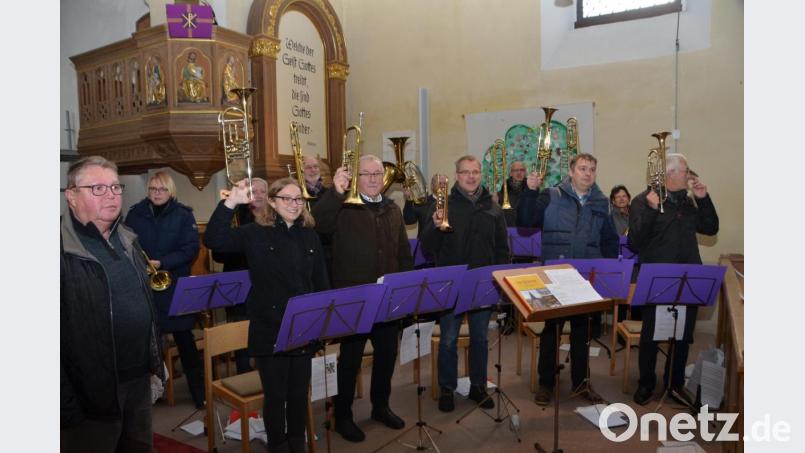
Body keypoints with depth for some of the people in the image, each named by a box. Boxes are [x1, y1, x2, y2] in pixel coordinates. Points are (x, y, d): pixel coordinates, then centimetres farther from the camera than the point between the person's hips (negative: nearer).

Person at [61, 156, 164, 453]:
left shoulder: (127, 239, 9)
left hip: (140, 380, 7)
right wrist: (68, 405, -18)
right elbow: (67, 330, -20)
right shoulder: (65, 250, -17)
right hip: (91, 394, -7)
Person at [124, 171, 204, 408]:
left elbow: (191, 248, -9)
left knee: (184, 339, 2)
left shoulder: (183, 214, 0)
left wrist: (161, 263, -19)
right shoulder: (135, 213, 7)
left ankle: (200, 393, 12)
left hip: (175, 287, -2)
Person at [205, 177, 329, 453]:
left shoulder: (309, 235, 6)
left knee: (300, 392, 16)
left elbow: (320, 280, 7)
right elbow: (213, 240, -20)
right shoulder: (256, 232, -6)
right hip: (269, 329, -3)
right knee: (275, 394, 9)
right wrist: (231, 202, -27)